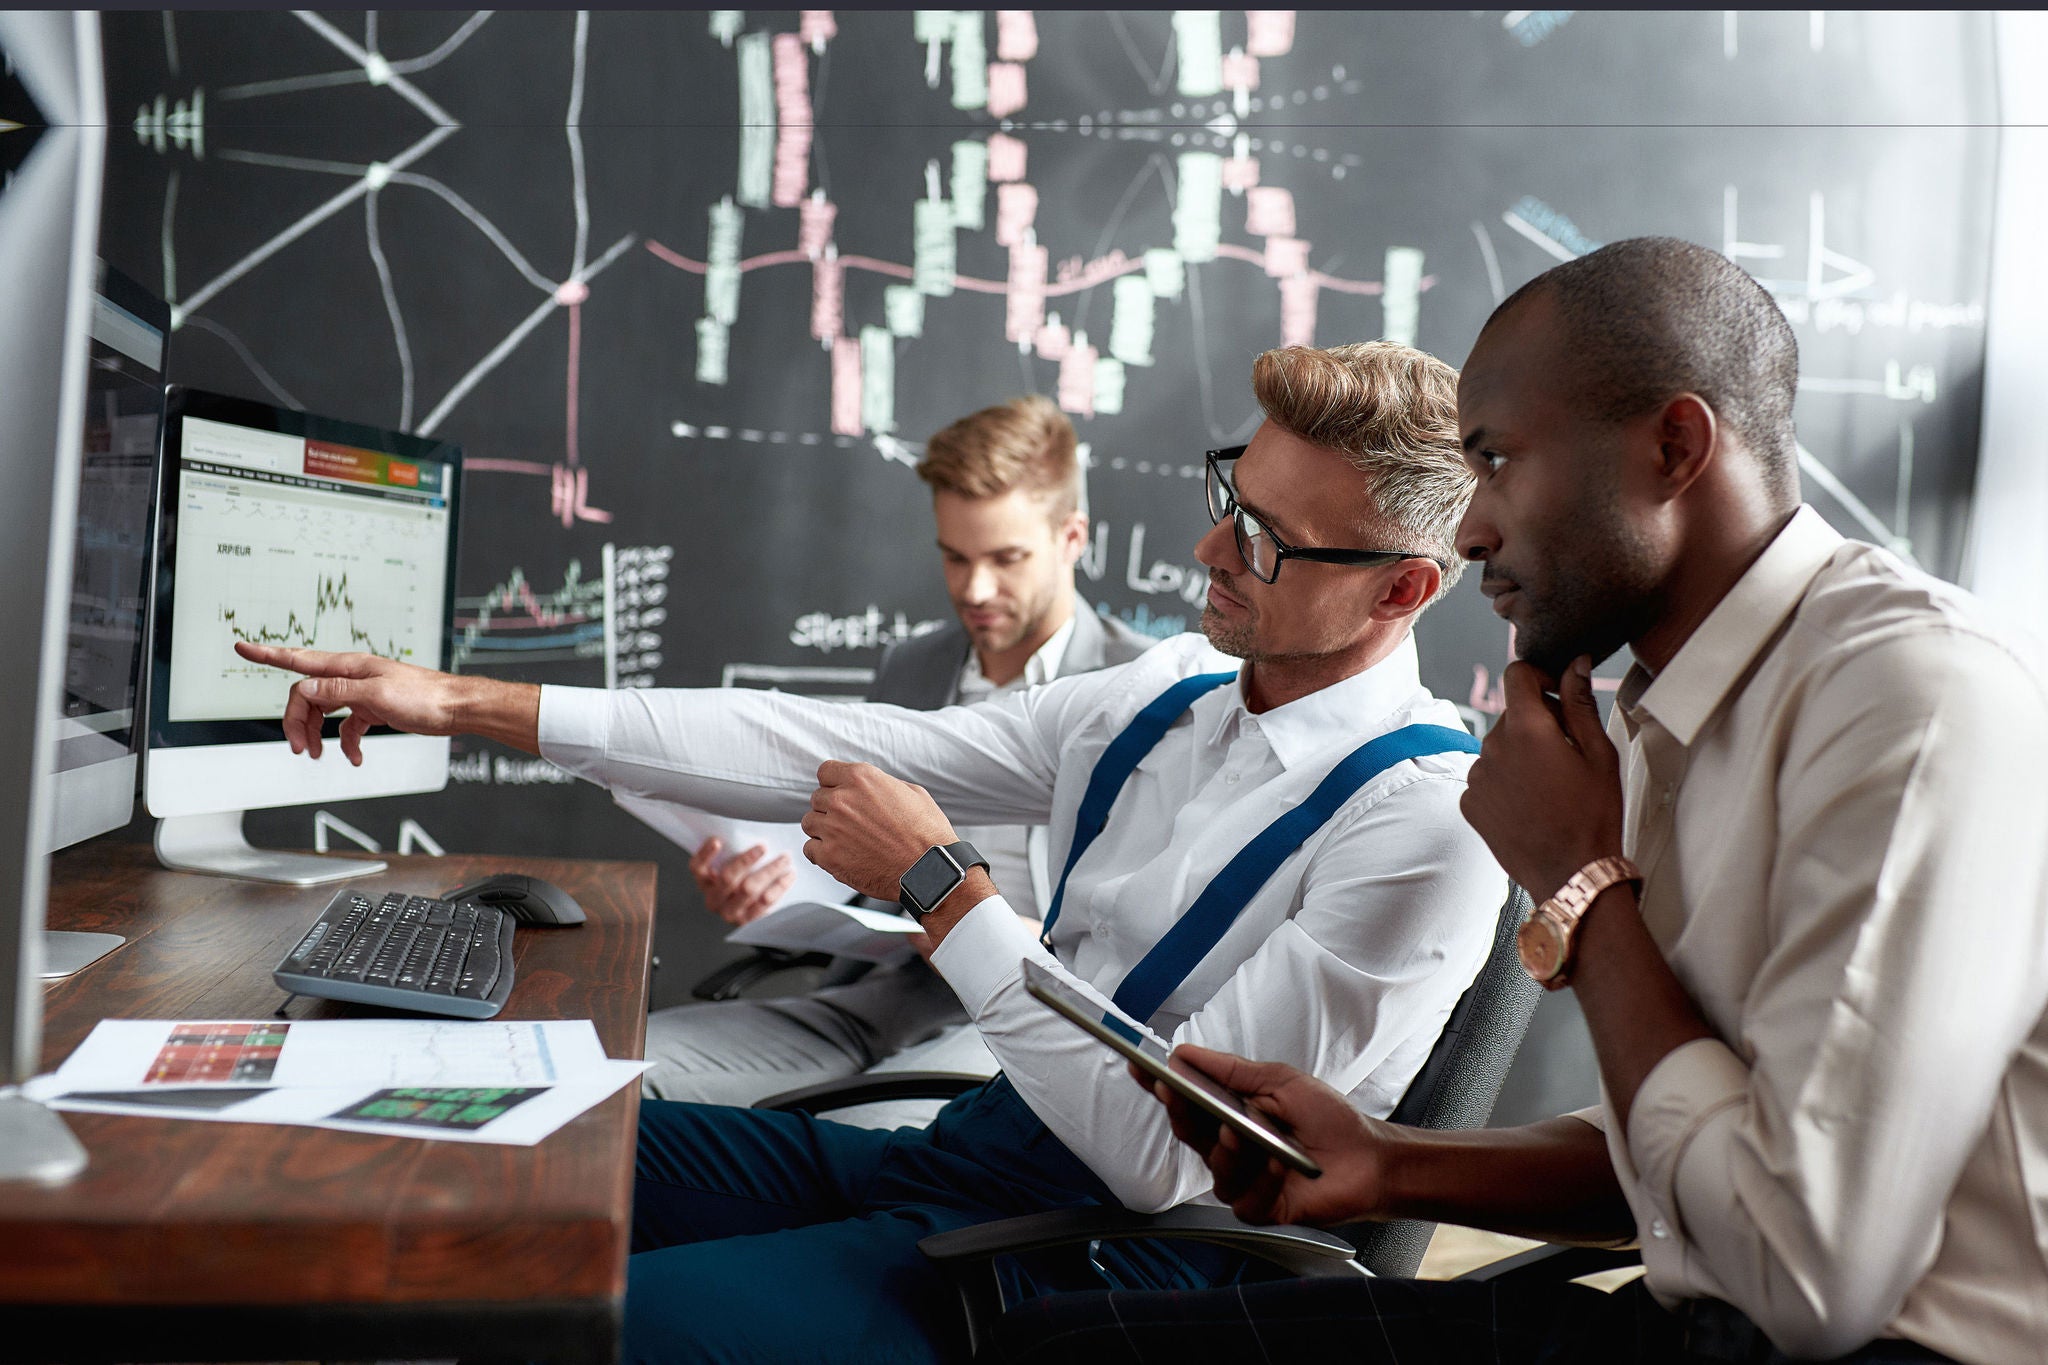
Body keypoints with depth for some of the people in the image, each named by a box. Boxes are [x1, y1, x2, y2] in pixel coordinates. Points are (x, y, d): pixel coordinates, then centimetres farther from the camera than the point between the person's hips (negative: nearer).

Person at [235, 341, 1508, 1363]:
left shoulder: (1427, 823, -17)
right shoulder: (1174, 690, 5)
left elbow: (1169, 1155, -20)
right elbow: (824, 749, 2)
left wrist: (942, 883, -15)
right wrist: (457, 701, 0)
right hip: (964, 1148, 7)